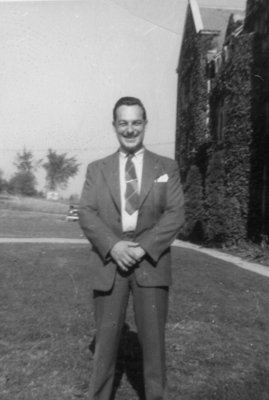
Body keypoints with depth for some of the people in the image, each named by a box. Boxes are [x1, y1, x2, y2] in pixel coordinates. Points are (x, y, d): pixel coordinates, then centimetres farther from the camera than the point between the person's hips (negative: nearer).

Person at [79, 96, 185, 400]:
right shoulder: (97, 169, 11)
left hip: (151, 262, 0)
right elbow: (86, 214, 1)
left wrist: (143, 247, -14)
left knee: (153, 340, 7)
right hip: (109, 261, 1)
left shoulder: (167, 167, 8)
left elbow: (175, 214, -2)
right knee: (105, 339, 8)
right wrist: (113, 245, -15)